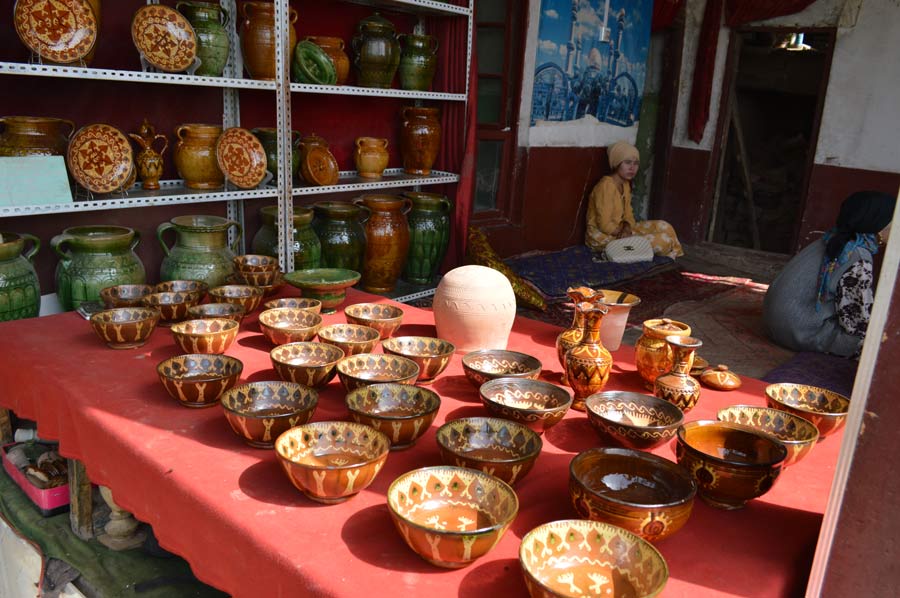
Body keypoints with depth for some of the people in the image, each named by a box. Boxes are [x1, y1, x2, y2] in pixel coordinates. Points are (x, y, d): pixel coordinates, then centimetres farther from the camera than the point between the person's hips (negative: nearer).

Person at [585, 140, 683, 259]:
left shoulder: (626, 184, 7)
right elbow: (605, 225, -25)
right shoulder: (606, 186, -22)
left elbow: (628, 214, 8)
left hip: (619, 230, 9)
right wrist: (625, 230, -10)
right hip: (604, 236, -9)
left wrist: (627, 228, -14)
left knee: (663, 227, 3)